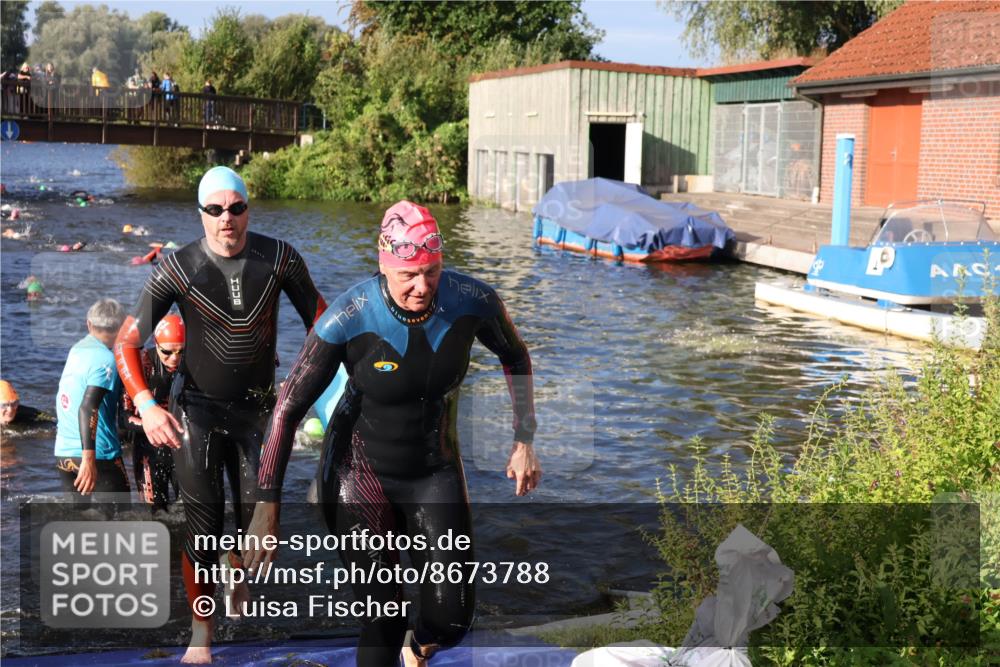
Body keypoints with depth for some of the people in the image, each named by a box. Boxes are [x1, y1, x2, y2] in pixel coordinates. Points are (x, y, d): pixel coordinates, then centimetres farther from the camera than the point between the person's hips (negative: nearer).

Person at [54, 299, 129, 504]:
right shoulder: (106, 359, -13)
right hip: (99, 454, -7)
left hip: (63, 453, 7)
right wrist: (89, 458, -29)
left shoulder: (76, 350, 10)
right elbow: (88, 407, -24)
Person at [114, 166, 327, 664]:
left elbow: (321, 321, 1)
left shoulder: (279, 258, -9)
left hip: (258, 407, 2)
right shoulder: (178, 268, -13)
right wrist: (146, 406, -25)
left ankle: (236, 570, 42)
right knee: (202, 525, -1)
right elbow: (126, 344, -11)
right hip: (198, 410, -2)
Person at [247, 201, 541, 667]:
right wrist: (268, 505, -17)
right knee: (382, 619, -6)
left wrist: (524, 442, 3)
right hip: (360, 473, -3)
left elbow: (515, 357, 7)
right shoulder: (348, 319, -23)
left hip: (435, 471, 3)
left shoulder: (473, 302, -15)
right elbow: (289, 409, -16)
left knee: (451, 617, -3)